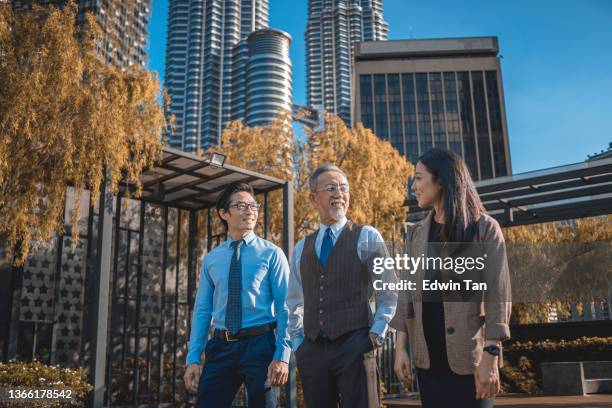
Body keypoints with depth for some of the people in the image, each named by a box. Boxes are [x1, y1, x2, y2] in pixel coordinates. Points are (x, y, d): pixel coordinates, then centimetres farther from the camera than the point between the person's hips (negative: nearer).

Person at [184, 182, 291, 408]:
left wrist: (282, 356, -15)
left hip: (260, 344, -3)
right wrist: (193, 359, 3)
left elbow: (285, 307, -6)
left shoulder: (271, 254, -1)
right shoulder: (211, 259, 9)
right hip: (221, 347, 3)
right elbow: (202, 311, 10)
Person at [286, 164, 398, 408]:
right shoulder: (301, 248, 13)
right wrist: (298, 342, 11)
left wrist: (376, 336, -5)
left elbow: (389, 295, 2)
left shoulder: (367, 237, 2)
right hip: (312, 350, 4)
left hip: (355, 347, -4)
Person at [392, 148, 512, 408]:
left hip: (468, 357, -4)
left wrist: (490, 357, -15)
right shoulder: (416, 234, 10)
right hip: (428, 358, 4)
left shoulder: (484, 228, -3)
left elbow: (498, 295, -9)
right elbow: (407, 291, 8)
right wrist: (400, 346, 2)